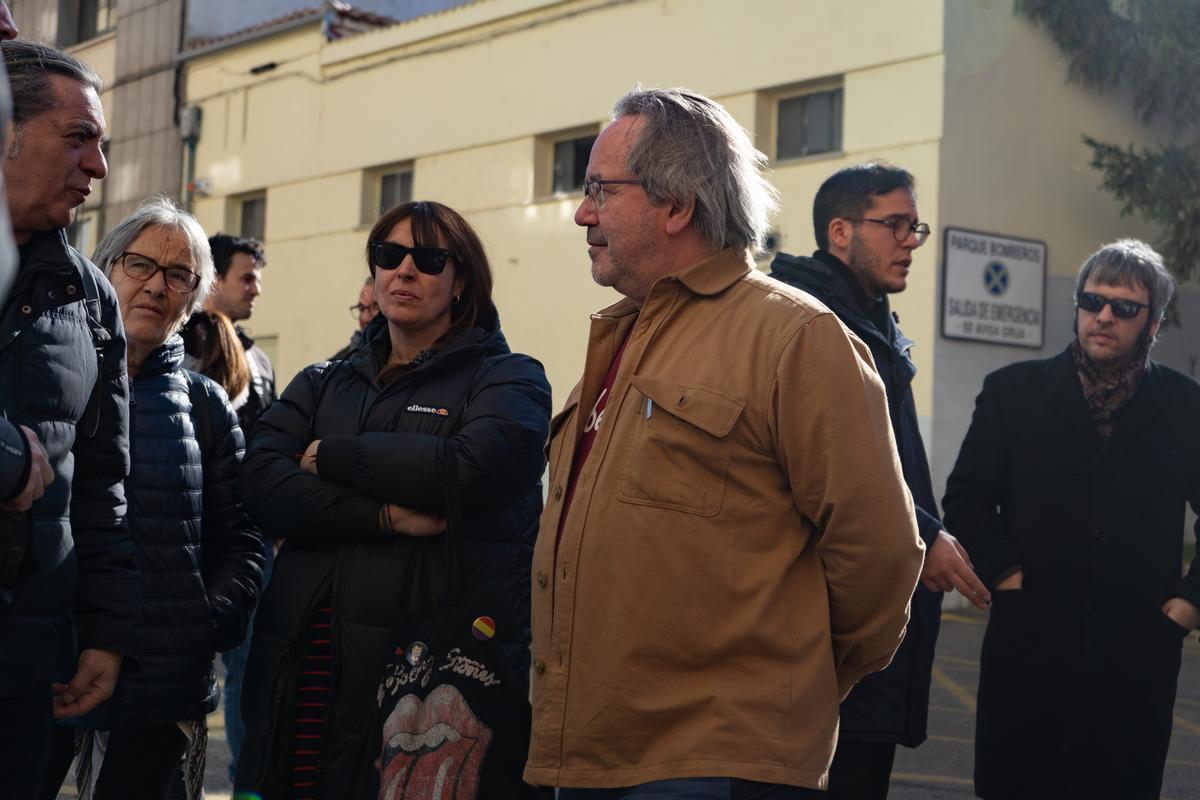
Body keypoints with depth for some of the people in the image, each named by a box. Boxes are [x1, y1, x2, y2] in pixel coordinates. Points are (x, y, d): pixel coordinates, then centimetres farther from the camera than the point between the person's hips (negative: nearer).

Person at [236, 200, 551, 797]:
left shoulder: (507, 378, 8)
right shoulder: (323, 384, 21)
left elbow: (473, 468, -13)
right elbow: (262, 482, 3)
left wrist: (331, 456, -2)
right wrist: (382, 515, -13)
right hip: (306, 663, 4)